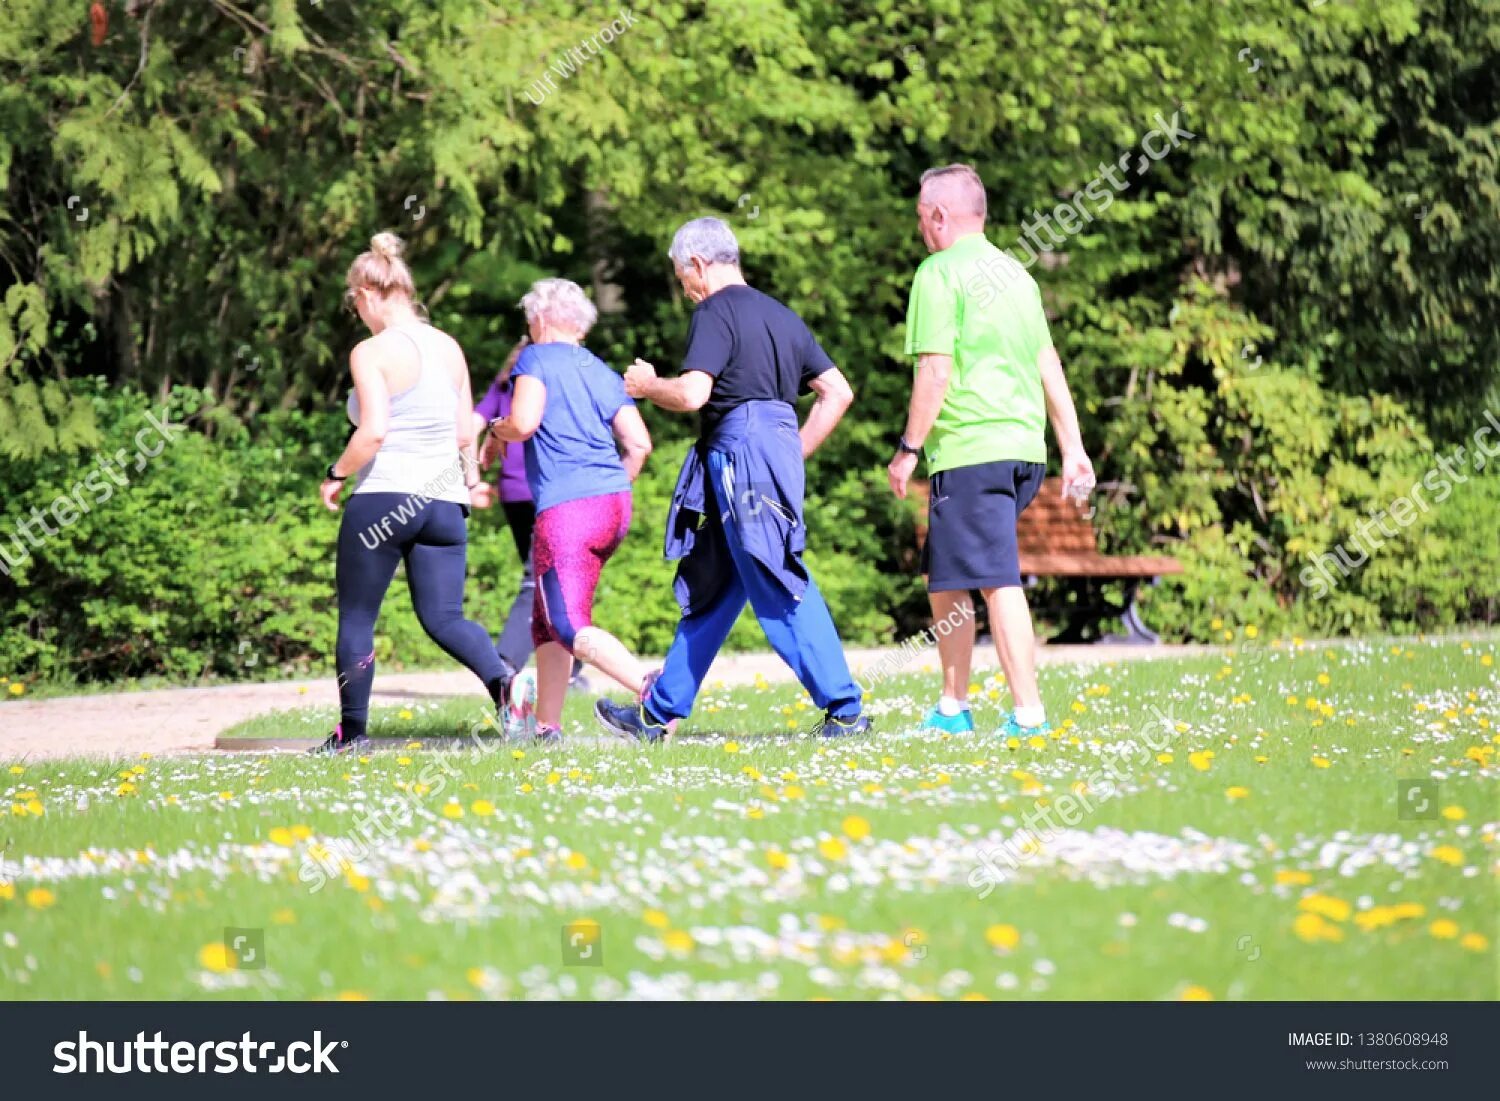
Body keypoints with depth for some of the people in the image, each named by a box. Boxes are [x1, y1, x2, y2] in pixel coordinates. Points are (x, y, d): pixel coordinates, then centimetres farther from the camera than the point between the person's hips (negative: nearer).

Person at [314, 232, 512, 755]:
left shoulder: (371, 353, -10)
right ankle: (502, 680, -20)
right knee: (444, 618, 7)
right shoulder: (450, 348, 9)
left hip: (383, 497, -6)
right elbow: (465, 433, 12)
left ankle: (352, 731, 15)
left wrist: (336, 475, -3)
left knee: (356, 619, 9)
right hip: (444, 500, 6)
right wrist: (469, 477, 27)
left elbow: (373, 433, -18)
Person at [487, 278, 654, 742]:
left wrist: (498, 430, 8)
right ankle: (547, 725, 17)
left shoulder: (536, 359, 1)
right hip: (615, 506, 8)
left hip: (567, 509, -8)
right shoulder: (604, 374, 18)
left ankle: (653, 688, -33)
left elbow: (523, 422, -14)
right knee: (547, 619, 18)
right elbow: (639, 443, 10)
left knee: (571, 629, -12)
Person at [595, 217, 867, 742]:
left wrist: (647, 386, 1)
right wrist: (795, 452, 19)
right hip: (778, 453, 9)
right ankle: (658, 713, 20)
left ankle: (844, 709, -10)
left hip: (743, 453, -9)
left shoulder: (715, 312, -7)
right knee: (709, 589, 13)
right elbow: (838, 392, 16)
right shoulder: (781, 316, 19)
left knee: (779, 592, -8)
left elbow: (692, 394, -18)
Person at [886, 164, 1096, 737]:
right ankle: (952, 708, 19)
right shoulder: (1013, 271, 16)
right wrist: (1074, 449, 18)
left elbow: (935, 373, -13)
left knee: (998, 581, -9)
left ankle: (1029, 715, -13)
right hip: (1025, 447, 8)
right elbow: (1049, 366, 17)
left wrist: (908, 448, -6)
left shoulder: (939, 273, -6)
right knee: (942, 577, 16)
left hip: (969, 448, -8)